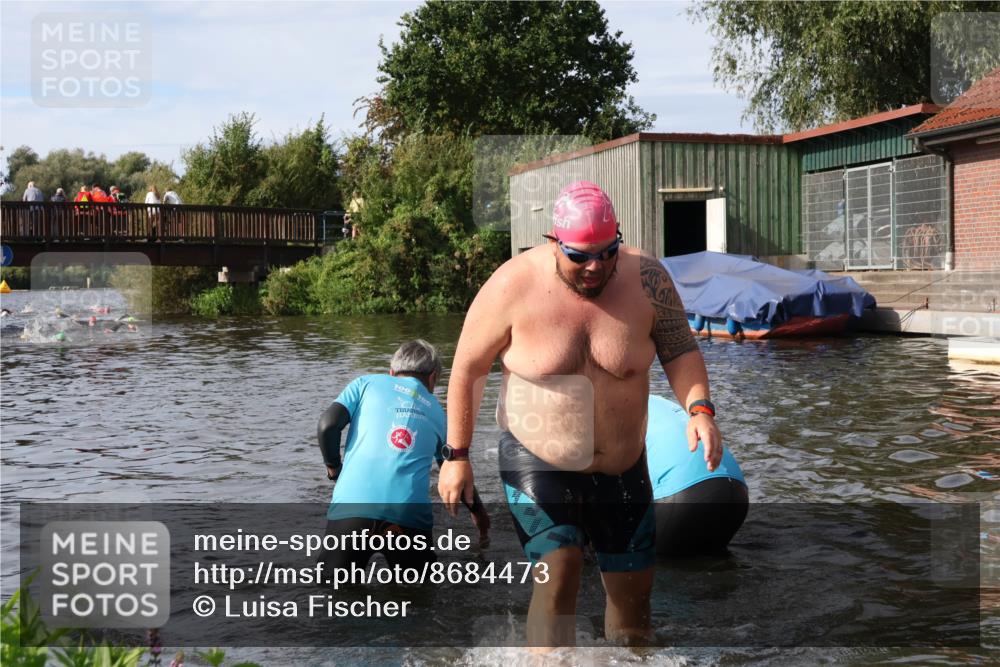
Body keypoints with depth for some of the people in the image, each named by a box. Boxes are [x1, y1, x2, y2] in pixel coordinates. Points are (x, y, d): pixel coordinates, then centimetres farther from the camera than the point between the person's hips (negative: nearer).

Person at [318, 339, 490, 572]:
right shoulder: (437, 411, 24)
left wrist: (333, 468, 21)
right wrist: (478, 511, 51)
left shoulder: (367, 383, 17)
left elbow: (328, 425, 3)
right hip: (409, 515, 1)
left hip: (352, 506, -1)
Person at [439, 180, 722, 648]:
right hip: (536, 463, -3)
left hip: (623, 469, 3)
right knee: (558, 571, -21)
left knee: (634, 588, 14)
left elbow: (681, 350, -3)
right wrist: (457, 456, -4)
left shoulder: (646, 279, -12)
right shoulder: (514, 286, -17)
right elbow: (469, 367, -7)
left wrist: (699, 408, -23)